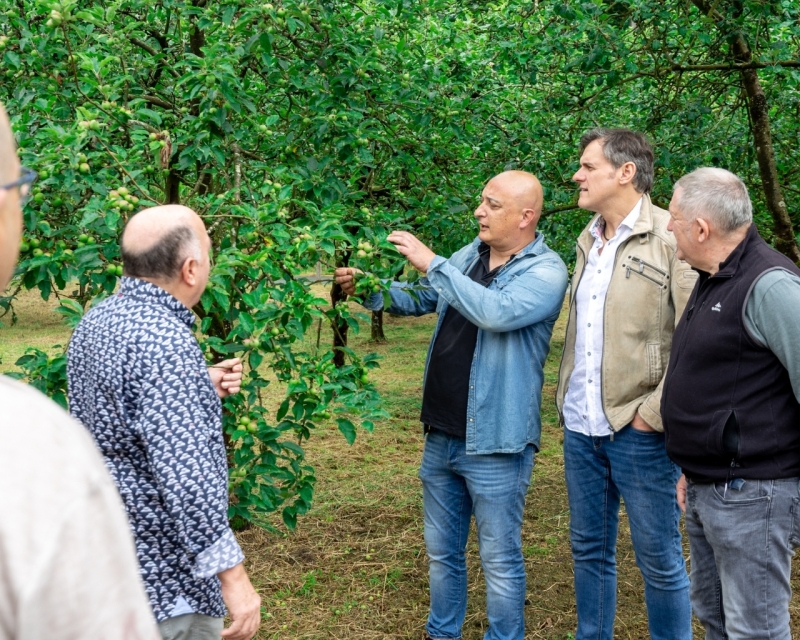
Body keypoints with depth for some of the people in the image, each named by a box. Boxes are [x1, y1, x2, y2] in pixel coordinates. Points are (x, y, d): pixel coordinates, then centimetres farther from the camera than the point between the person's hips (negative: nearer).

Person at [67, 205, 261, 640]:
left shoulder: (94, 322, 4)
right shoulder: (163, 341, -25)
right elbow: (184, 474, -29)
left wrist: (202, 390, 13)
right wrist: (233, 576, -25)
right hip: (164, 575, -9)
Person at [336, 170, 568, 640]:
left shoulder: (546, 271, -14)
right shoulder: (469, 256, 7)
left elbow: (498, 312, -32)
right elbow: (417, 299, 18)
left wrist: (432, 263, -28)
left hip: (494, 443, -7)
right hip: (442, 436, 7)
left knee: (500, 559, 4)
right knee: (442, 550, 19)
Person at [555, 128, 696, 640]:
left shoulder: (670, 238, -11)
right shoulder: (588, 241, 13)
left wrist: (658, 411, -15)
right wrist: (567, 397, 12)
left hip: (638, 430, -7)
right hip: (581, 427, 7)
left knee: (660, 558, 5)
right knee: (589, 549, 17)